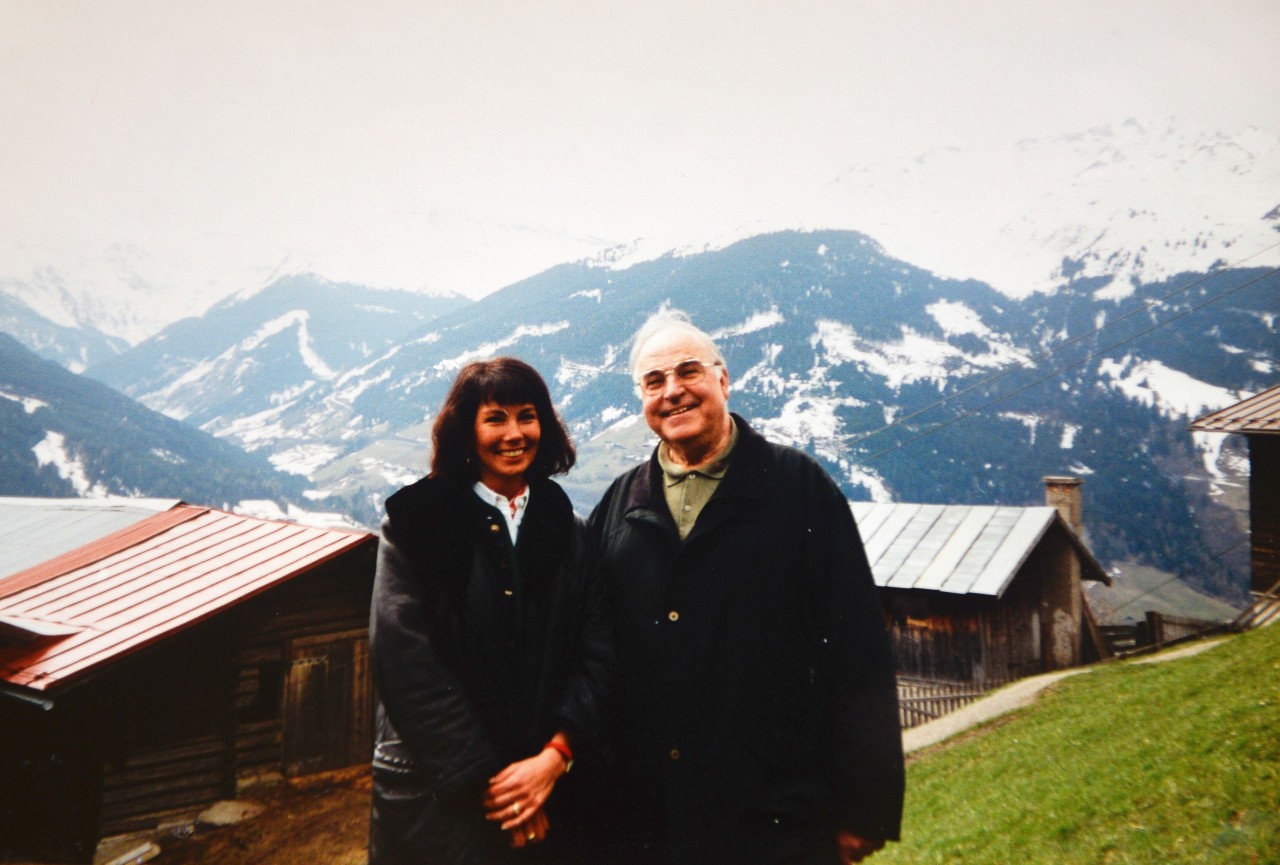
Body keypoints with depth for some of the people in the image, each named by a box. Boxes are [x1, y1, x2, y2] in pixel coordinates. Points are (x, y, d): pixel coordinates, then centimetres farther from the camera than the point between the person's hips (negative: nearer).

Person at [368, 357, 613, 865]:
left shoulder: (567, 531, 7)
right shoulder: (417, 522, -3)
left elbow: (595, 653, 0)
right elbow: (405, 660, -11)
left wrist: (554, 756, -14)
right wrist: (486, 780, -13)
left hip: (546, 789, 3)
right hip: (436, 796, -2)